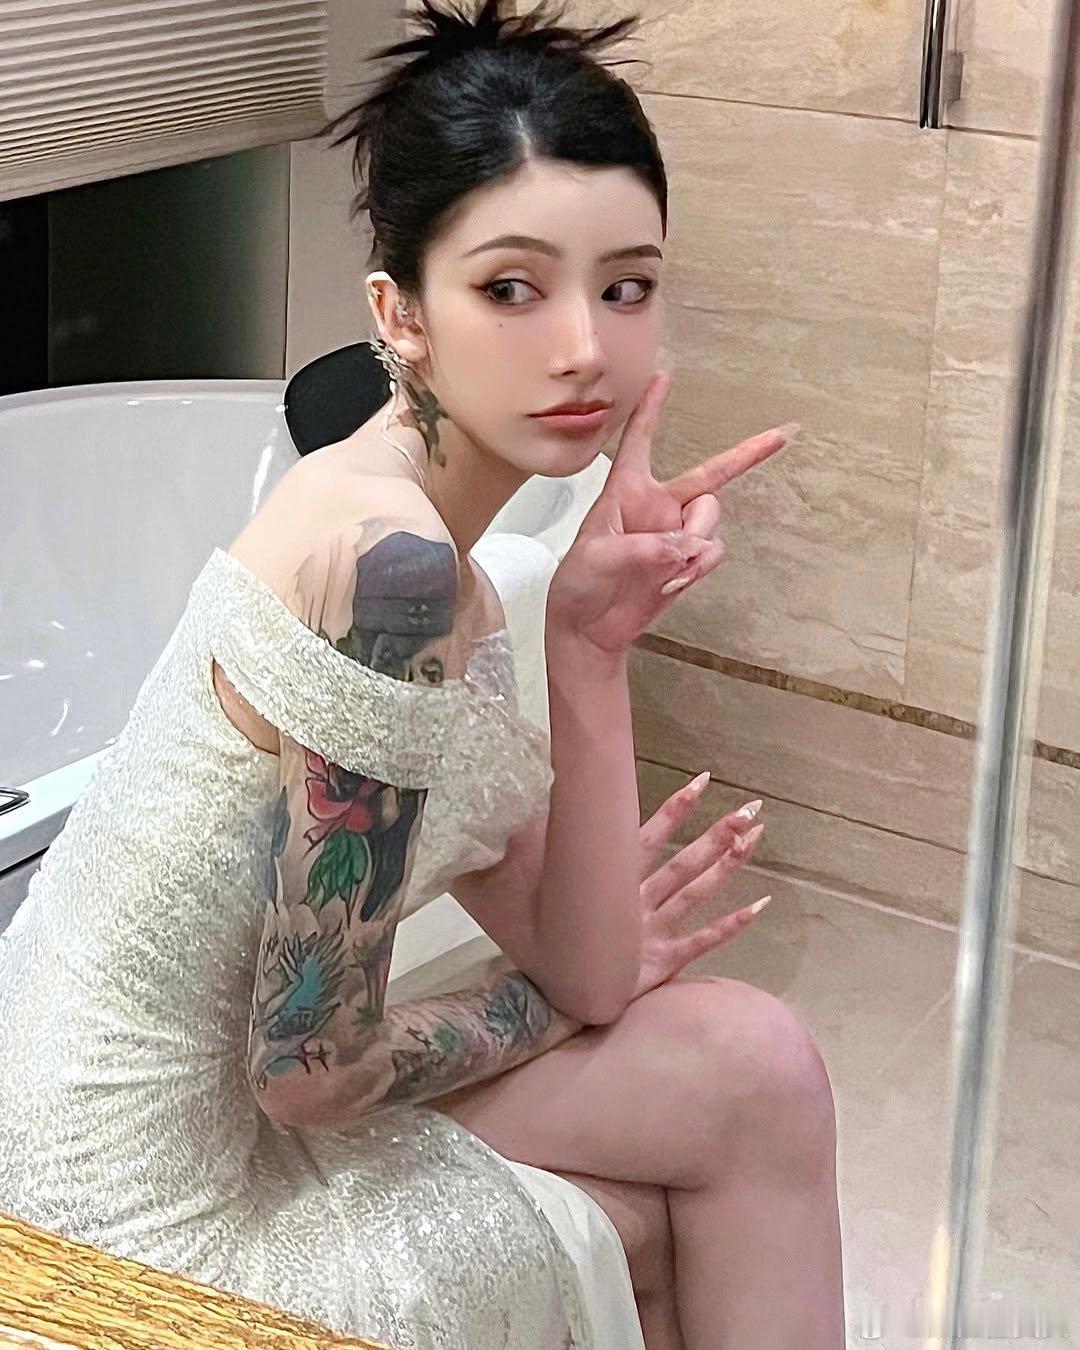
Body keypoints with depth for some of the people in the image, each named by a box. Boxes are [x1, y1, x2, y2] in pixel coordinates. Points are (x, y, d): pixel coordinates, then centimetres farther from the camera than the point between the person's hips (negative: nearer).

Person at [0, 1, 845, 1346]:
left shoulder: (421, 552, 3)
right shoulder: (387, 566, -25)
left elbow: (572, 966, 0)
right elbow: (309, 1067, -20)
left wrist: (589, 644, -12)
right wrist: (578, 986, -1)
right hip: (152, 1223, -8)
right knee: (748, 1070, 0)